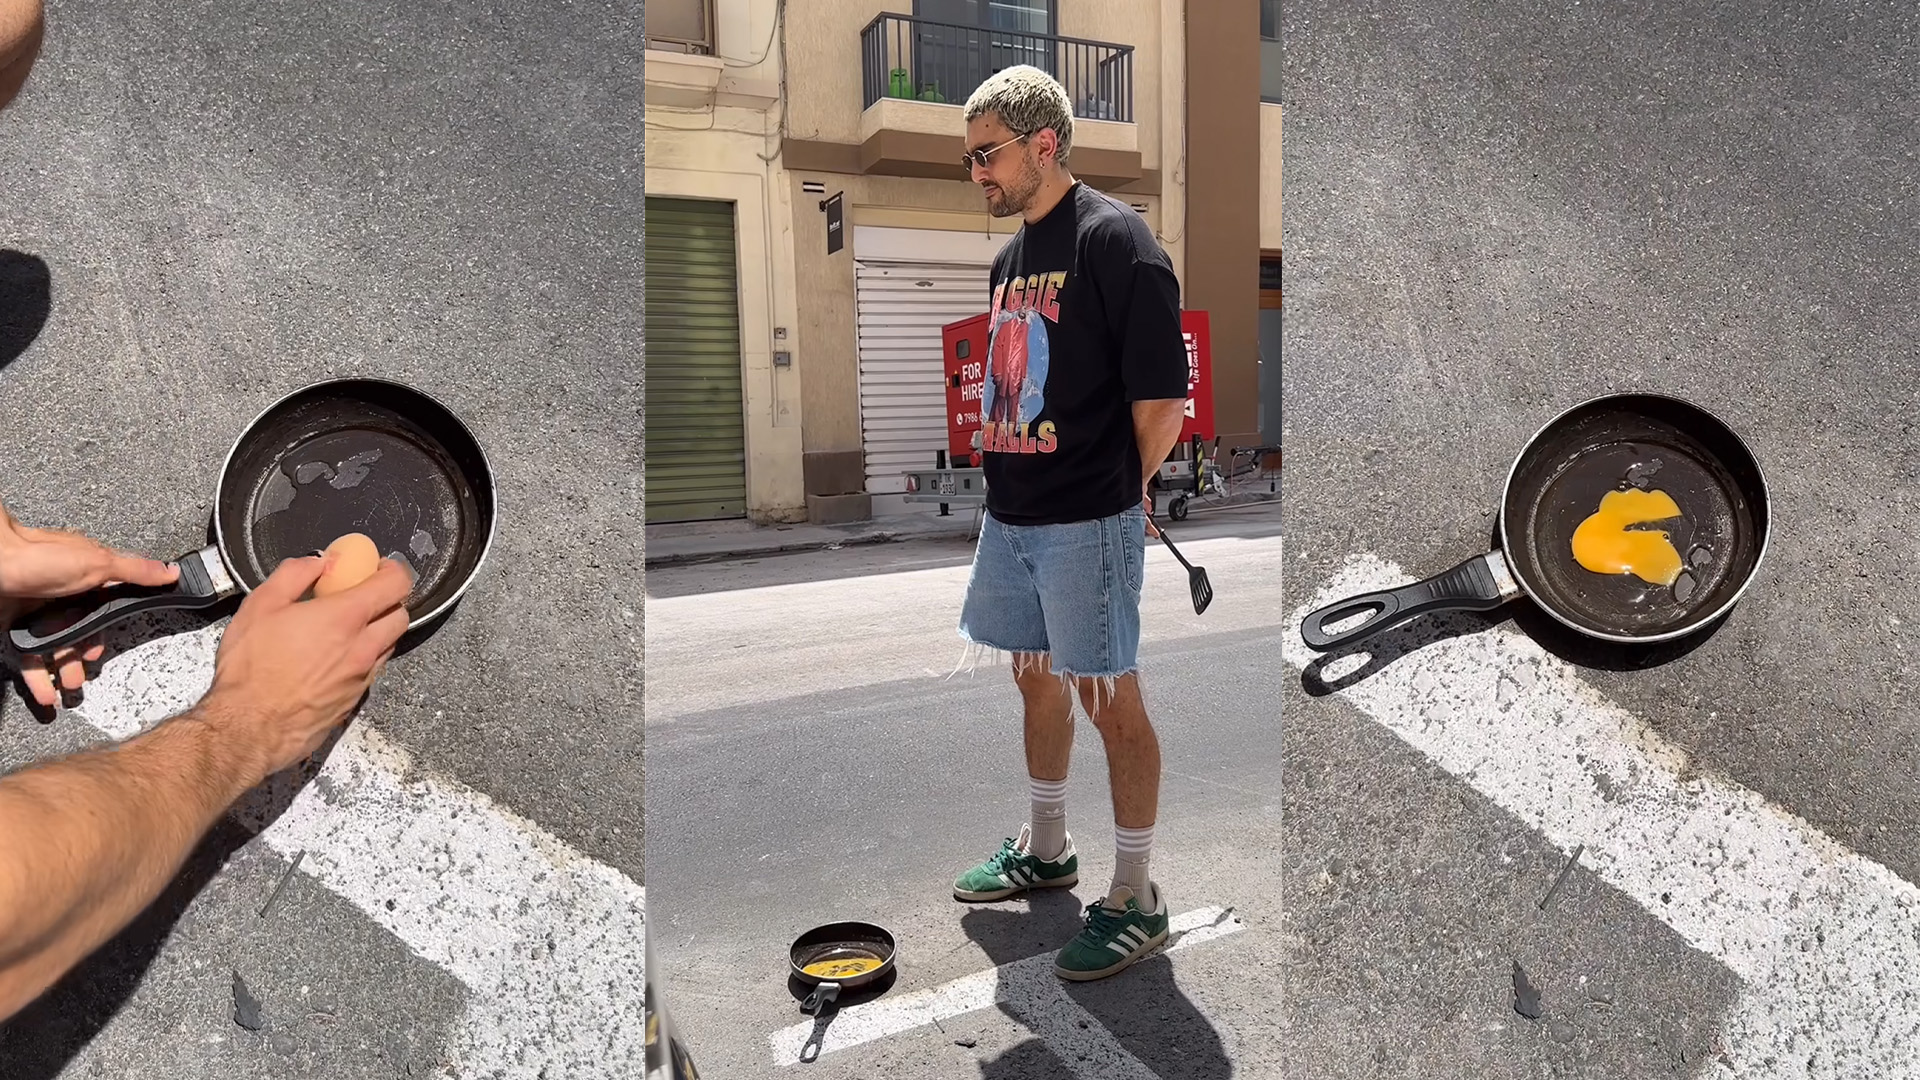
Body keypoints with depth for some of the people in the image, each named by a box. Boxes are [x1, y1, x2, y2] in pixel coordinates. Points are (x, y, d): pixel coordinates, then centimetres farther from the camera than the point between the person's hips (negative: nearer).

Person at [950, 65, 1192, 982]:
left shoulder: (1113, 239, -12)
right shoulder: (1012, 254, 14)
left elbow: (1162, 403, -14)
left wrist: (1117, 493, -2)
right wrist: (1011, 482, 11)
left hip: (1089, 523, -8)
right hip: (1010, 517, 8)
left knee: (1109, 698, 1)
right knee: (1038, 680, 18)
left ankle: (1136, 900, 16)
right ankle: (1046, 849, 37)